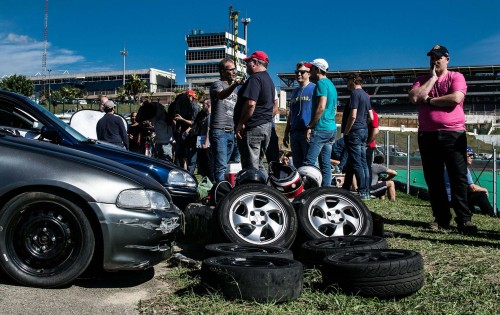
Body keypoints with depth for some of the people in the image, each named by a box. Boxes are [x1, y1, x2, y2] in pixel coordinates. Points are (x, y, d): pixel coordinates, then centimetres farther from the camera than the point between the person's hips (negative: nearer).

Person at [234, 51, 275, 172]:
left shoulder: (255, 79, -14)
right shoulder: (269, 79, 19)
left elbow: (250, 103, -24)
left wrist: (241, 123, -18)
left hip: (253, 127, -10)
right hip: (266, 125, 10)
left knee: (250, 167, -7)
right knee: (258, 164, 16)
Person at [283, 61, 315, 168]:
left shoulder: (314, 88, 0)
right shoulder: (295, 91, 21)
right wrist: (286, 133, 20)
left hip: (308, 132, -7)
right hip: (294, 132, 7)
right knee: (297, 164, 10)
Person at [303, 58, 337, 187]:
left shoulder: (321, 83, -9)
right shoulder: (331, 85, 21)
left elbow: (321, 107, -20)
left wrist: (310, 126, -17)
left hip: (320, 129, -10)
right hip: (332, 128, 10)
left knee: (309, 163, -11)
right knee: (326, 164, 9)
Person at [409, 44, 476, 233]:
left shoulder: (456, 77, 3)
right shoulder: (422, 80, 15)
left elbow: (456, 98, -16)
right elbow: (413, 98, -5)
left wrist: (429, 100, -7)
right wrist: (432, 78, -3)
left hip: (453, 134, -4)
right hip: (427, 135, 4)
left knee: (459, 178, -5)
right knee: (433, 179, 6)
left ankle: (464, 219, -3)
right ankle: (441, 218, 14)